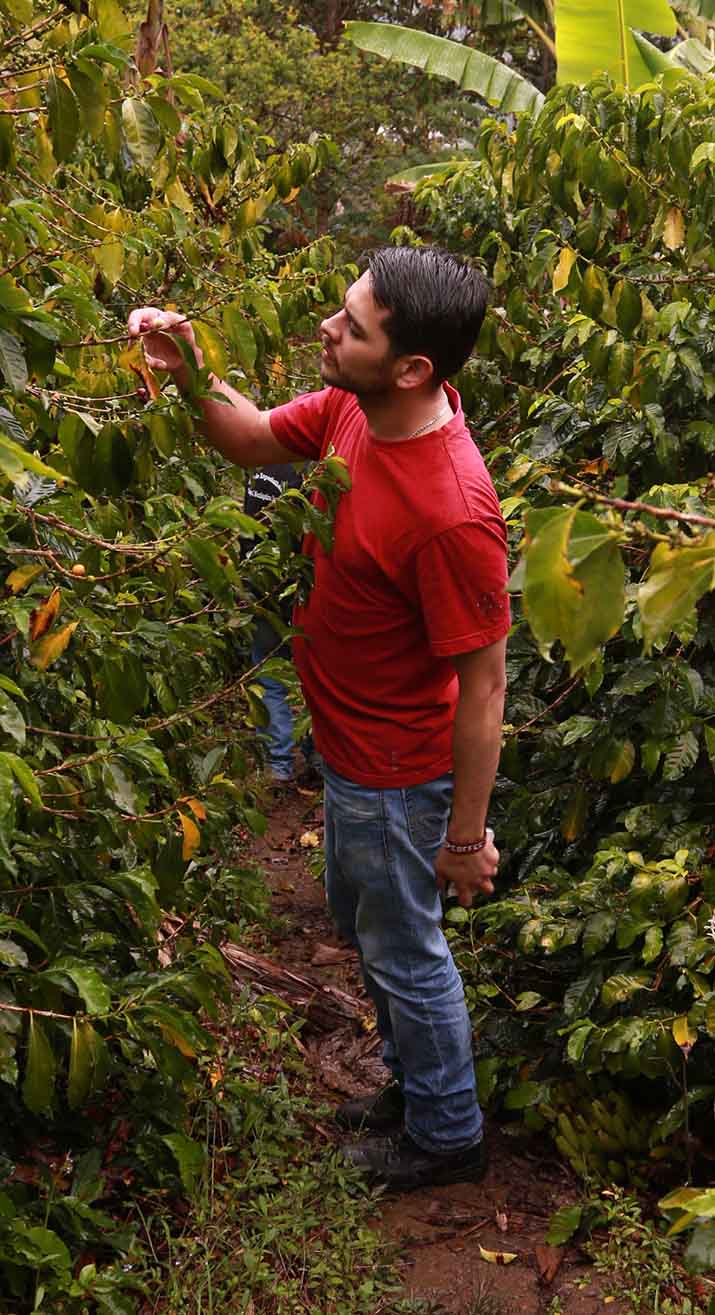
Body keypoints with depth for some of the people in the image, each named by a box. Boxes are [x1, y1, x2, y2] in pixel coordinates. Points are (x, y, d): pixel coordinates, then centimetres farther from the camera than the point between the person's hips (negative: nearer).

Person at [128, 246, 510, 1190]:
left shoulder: (452, 512, -35)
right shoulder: (353, 408, -10)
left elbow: (482, 684, -27)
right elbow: (254, 441, 8)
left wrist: (467, 838, -17)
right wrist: (189, 376, -13)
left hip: (397, 776, -9)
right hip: (350, 748, 9)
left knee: (405, 953, 14)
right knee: (362, 922, 28)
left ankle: (447, 1137, 42)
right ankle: (414, 1083, 53)